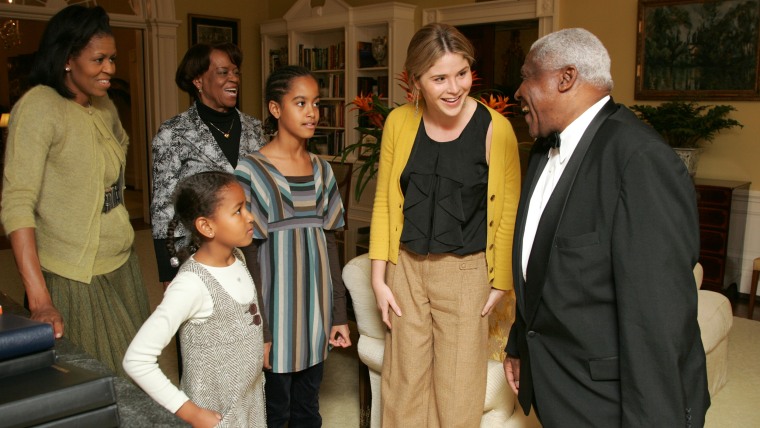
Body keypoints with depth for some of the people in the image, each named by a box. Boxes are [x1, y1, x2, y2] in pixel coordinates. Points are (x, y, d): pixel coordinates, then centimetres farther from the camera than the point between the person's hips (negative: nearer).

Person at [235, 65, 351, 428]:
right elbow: (249, 255, -10)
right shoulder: (251, 171, -10)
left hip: (317, 306, 5)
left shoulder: (321, 170, 6)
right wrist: (259, 329, -11)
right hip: (277, 306, -4)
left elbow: (329, 242, 8)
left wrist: (339, 313, 6)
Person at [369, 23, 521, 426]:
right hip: (407, 267, 3)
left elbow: (507, 212, -5)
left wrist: (500, 282, -1)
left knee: (458, 392, 10)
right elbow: (384, 202, 4)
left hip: (465, 272, -2)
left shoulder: (495, 128, -13)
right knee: (405, 383, 15)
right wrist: (379, 278, 3)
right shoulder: (399, 122, -4)